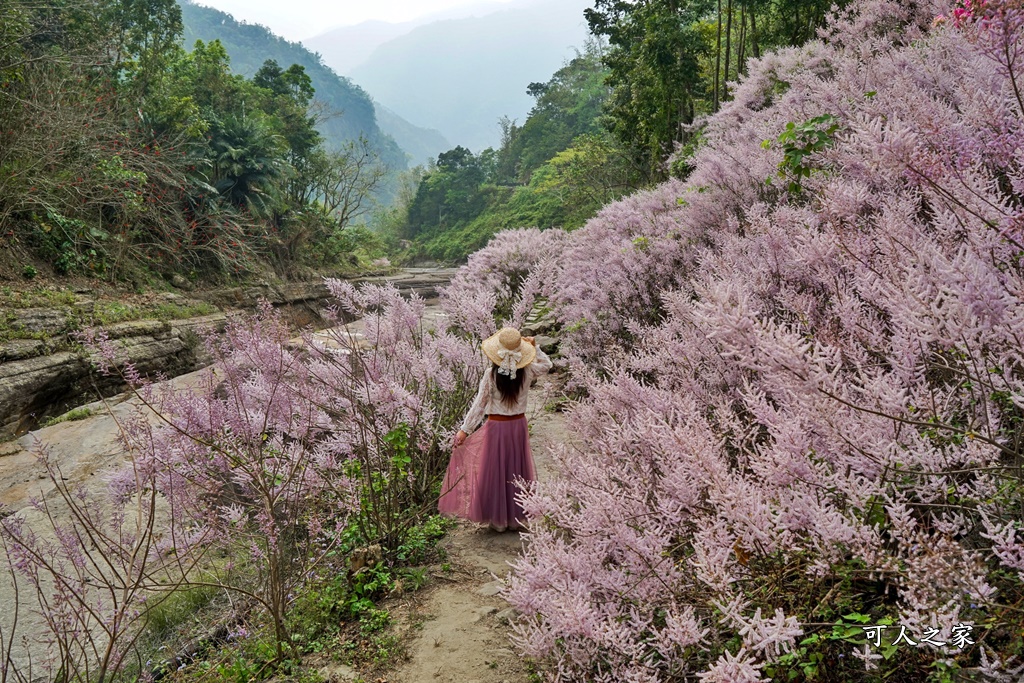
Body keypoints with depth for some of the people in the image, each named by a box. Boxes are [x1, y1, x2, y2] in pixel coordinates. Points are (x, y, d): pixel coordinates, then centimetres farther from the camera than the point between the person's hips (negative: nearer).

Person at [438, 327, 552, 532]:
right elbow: (546, 365, 14)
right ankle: (516, 517, 27)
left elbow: (479, 404, -12)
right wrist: (535, 347, 10)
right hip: (518, 425, 3)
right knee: (516, 469, 17)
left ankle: (497, 519, 20)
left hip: (496, 427, -3)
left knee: (495, 470, 11)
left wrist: (465, 429, -5)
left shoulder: (491, 374, -16)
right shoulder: (526, 371, -9)